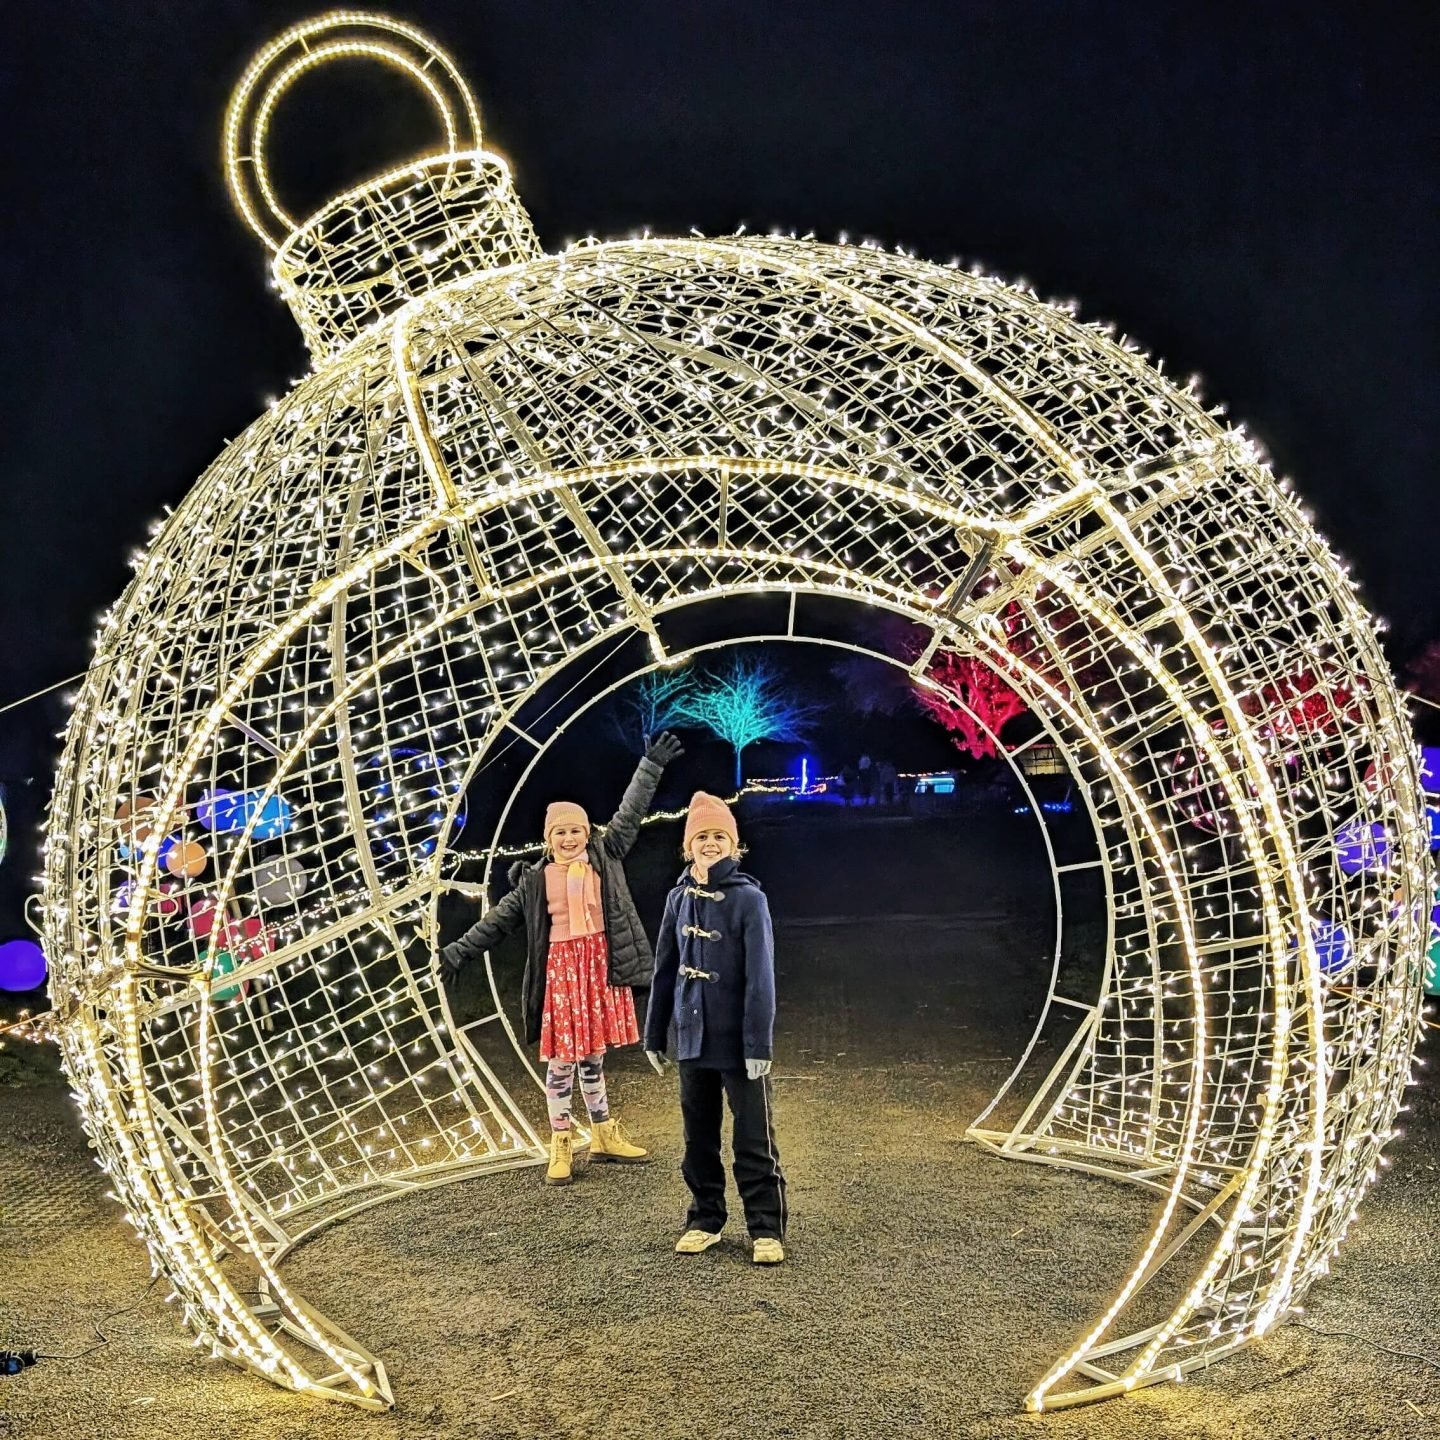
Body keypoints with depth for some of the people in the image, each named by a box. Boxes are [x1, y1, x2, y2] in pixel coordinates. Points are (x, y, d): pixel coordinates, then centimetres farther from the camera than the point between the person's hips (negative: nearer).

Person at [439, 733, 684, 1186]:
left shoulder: (605, 857, 3)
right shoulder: (535, 880, 0)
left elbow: (630, 812, 2)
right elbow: (497, 920, 4)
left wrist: (651, 766, 0)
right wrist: (457, 953, 1)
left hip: (601, 963, 2)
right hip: (561, 967, -2)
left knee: (593, 1055, 14)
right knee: (560, 1059, 3)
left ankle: (604, 1136, 27)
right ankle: (560, 1147, 14)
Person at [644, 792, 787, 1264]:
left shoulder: (748, 898, -11)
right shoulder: (679, 897, 4)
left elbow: (760, 977, -14)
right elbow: (665, 969, 8)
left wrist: (759, 1044, -17)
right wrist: (654, 1033, 10)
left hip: (737, 1043, -5)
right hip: (692, 1040, 5)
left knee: (754, 1140, 3)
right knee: (698, 1136, 15)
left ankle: (767, 1229, 13)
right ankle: (704, 1219, 29)